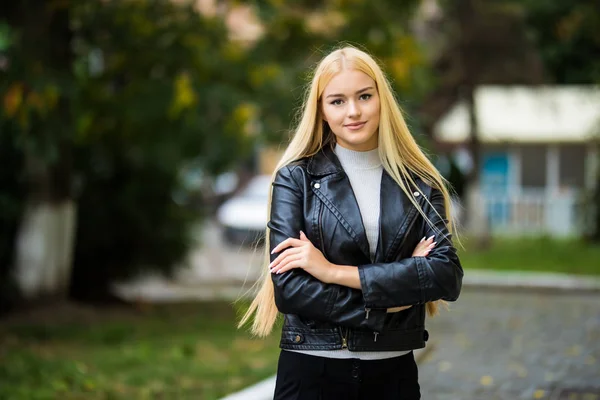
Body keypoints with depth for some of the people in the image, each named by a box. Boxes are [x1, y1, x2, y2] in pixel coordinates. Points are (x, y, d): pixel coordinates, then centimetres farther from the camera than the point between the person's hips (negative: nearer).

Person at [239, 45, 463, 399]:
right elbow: (288, 288, -11)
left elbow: (448, 276, -10)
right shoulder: (296, 179, -1)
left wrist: (333, 272, -15)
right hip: (312, 370, -2)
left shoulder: (420, 185, 4)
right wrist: (383, 308, -12)